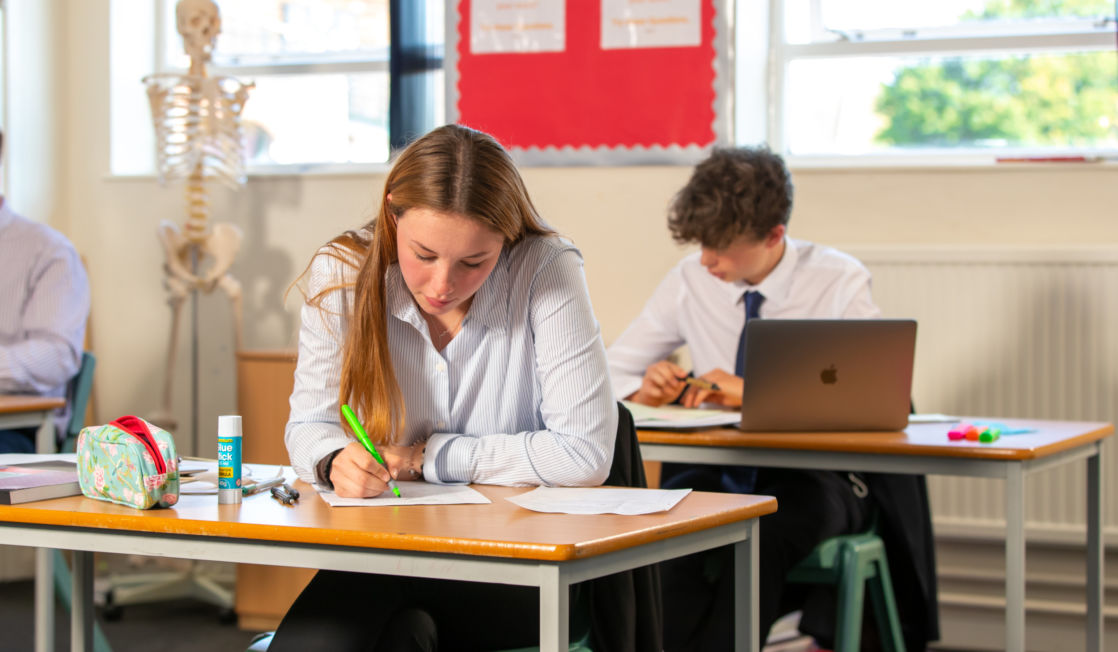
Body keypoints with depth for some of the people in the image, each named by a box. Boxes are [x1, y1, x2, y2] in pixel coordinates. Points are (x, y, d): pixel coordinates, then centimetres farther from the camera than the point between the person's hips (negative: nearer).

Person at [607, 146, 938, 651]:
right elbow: (608, 371, 14)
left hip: (817, 472, -3)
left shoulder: (840, 281, -2)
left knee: (761, 535, -37)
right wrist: (645, 390, -10)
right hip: (718, 471, 3)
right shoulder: (690, 281, 7)